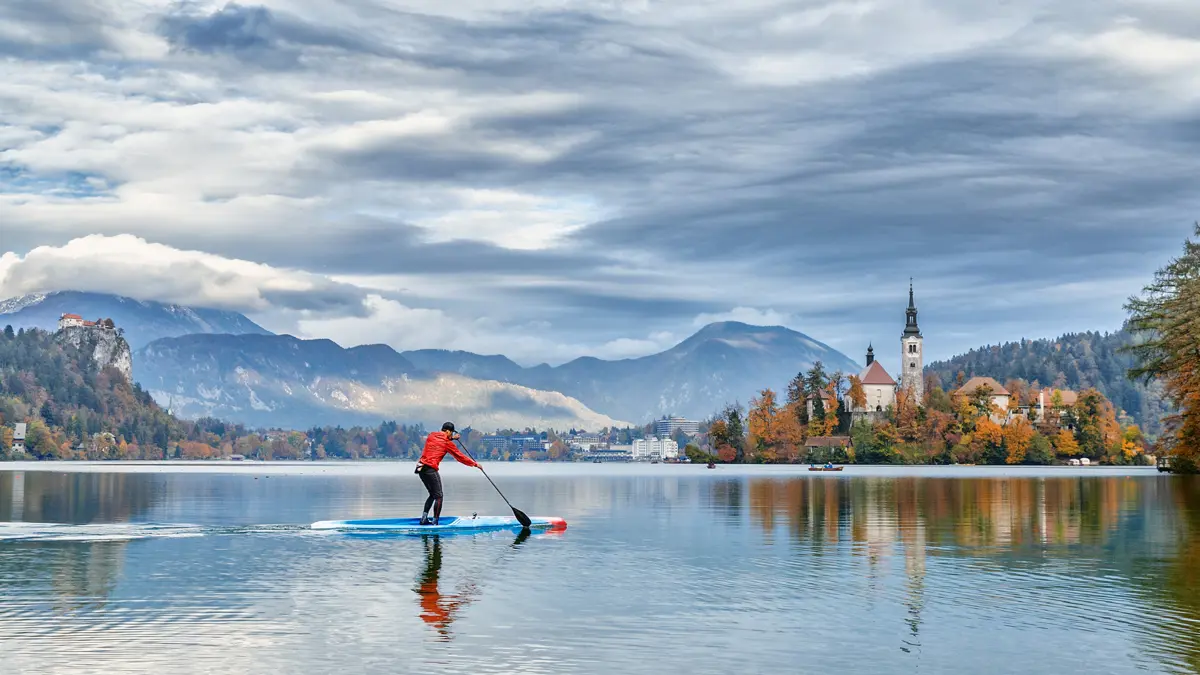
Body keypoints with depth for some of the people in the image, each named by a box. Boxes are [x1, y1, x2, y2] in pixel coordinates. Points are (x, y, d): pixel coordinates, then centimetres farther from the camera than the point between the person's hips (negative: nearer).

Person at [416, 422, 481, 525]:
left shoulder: (431, 436, 14)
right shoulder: (448, 443, -4)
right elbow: (460, 456, 4)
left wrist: (451, 438, 36)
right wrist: (475, 464, 14)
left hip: (420, 467, 8)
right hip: (430, 469, -8)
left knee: (432, 494, 20)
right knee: (438, 496, -2)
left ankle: (424, 518, 14)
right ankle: (435, 522, -8)